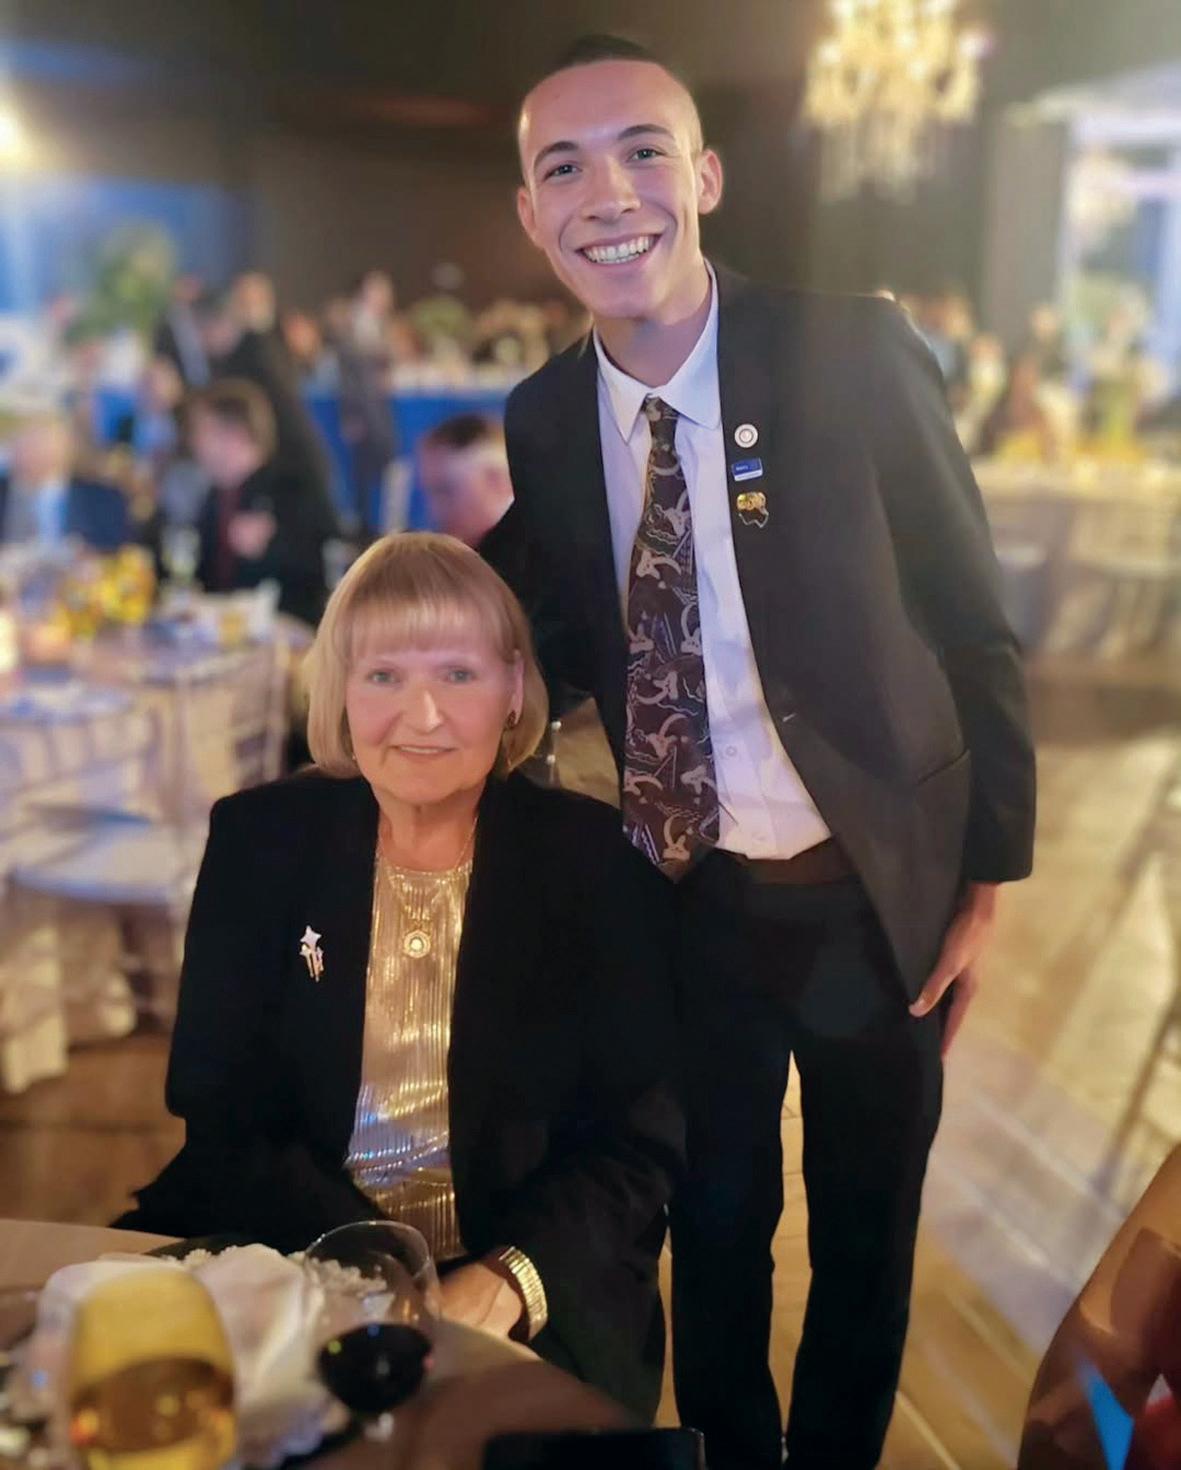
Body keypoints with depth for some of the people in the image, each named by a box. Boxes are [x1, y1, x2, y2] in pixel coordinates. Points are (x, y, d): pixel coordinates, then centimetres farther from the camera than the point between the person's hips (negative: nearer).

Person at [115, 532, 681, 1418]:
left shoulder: (594, 855, -4)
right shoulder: (259, 839, 0)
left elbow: (643, 1135, -5)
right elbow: (220, 1111, -3)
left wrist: (510, 1278, -22)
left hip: (535, 1293, -1)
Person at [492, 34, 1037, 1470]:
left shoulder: (856, 355, -16)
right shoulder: (540, 420, -4)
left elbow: (975, 631, -10)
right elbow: (576, 649, 5)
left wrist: (987, 880, -7)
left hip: (875, 891, -2)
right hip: (687, 902, 2)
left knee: (866, 1235, 18)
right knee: (714, 1222, 19)